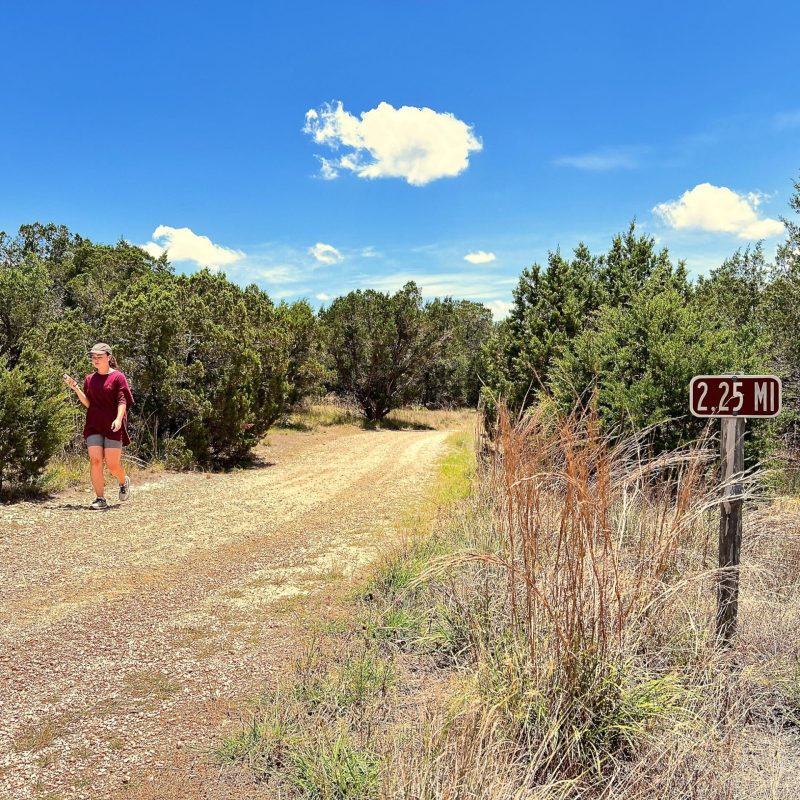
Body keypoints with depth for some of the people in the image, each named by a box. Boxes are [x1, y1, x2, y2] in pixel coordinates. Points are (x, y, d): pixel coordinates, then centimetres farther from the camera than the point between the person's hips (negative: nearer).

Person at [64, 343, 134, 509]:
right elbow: (88, 403, 10)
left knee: (112, 464, -3)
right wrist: (75, 388, -3)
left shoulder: (117, 377, -1)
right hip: (94, 426, 4)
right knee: (95, 460, -8)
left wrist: (118, 419, -24)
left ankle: (124, 482, 30)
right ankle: (100, 499, -4)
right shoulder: (90, 379, 13)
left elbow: (122, 401, -9)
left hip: (112, 427, -4)